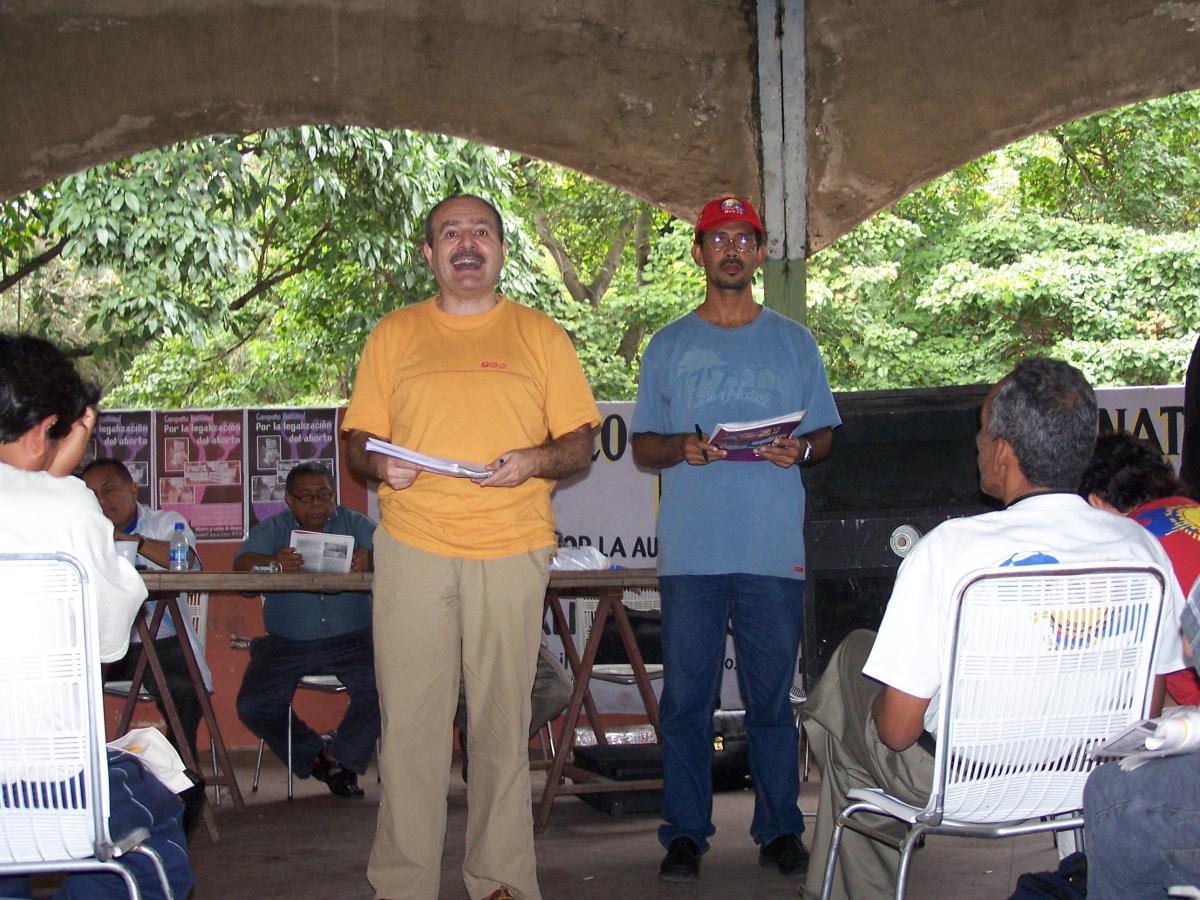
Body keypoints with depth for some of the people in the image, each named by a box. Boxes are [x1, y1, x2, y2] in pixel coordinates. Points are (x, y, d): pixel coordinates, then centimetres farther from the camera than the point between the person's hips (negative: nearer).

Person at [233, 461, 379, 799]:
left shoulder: (355, 524, 10)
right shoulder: (273, 529, 9)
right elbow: (241, 562, -9)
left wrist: (370, 559, -33)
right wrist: (273, 563, -33)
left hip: (350, 639, -1)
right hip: (287, 643, 1)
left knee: (380, 689, -26)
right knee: (253, 706, -16)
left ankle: (341, 756, -1)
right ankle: (315, 754, 9)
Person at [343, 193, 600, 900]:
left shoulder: (541, 336, 11)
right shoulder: (394, 335, 13)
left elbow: (580, 444, 10)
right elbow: (359, 437, 14)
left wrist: (535, 460, -10)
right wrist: (378, 464, -8)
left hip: (512, 550, 0)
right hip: (413, 545, 1)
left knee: (503, 721, 3)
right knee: (411, 720, -1)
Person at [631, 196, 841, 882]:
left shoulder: (794, 342, 12)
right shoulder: (669, 346, 11)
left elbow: (826, 433, 13)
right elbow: (642, 445, 11)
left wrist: (801, 449, -9)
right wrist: (681, 448, -10)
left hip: (775, 550, 0)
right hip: (691, 551, 0)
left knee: (772, 697, 3)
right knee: (687, 697, 1)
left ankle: (780, 829, 13)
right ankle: (686, 832, 9)